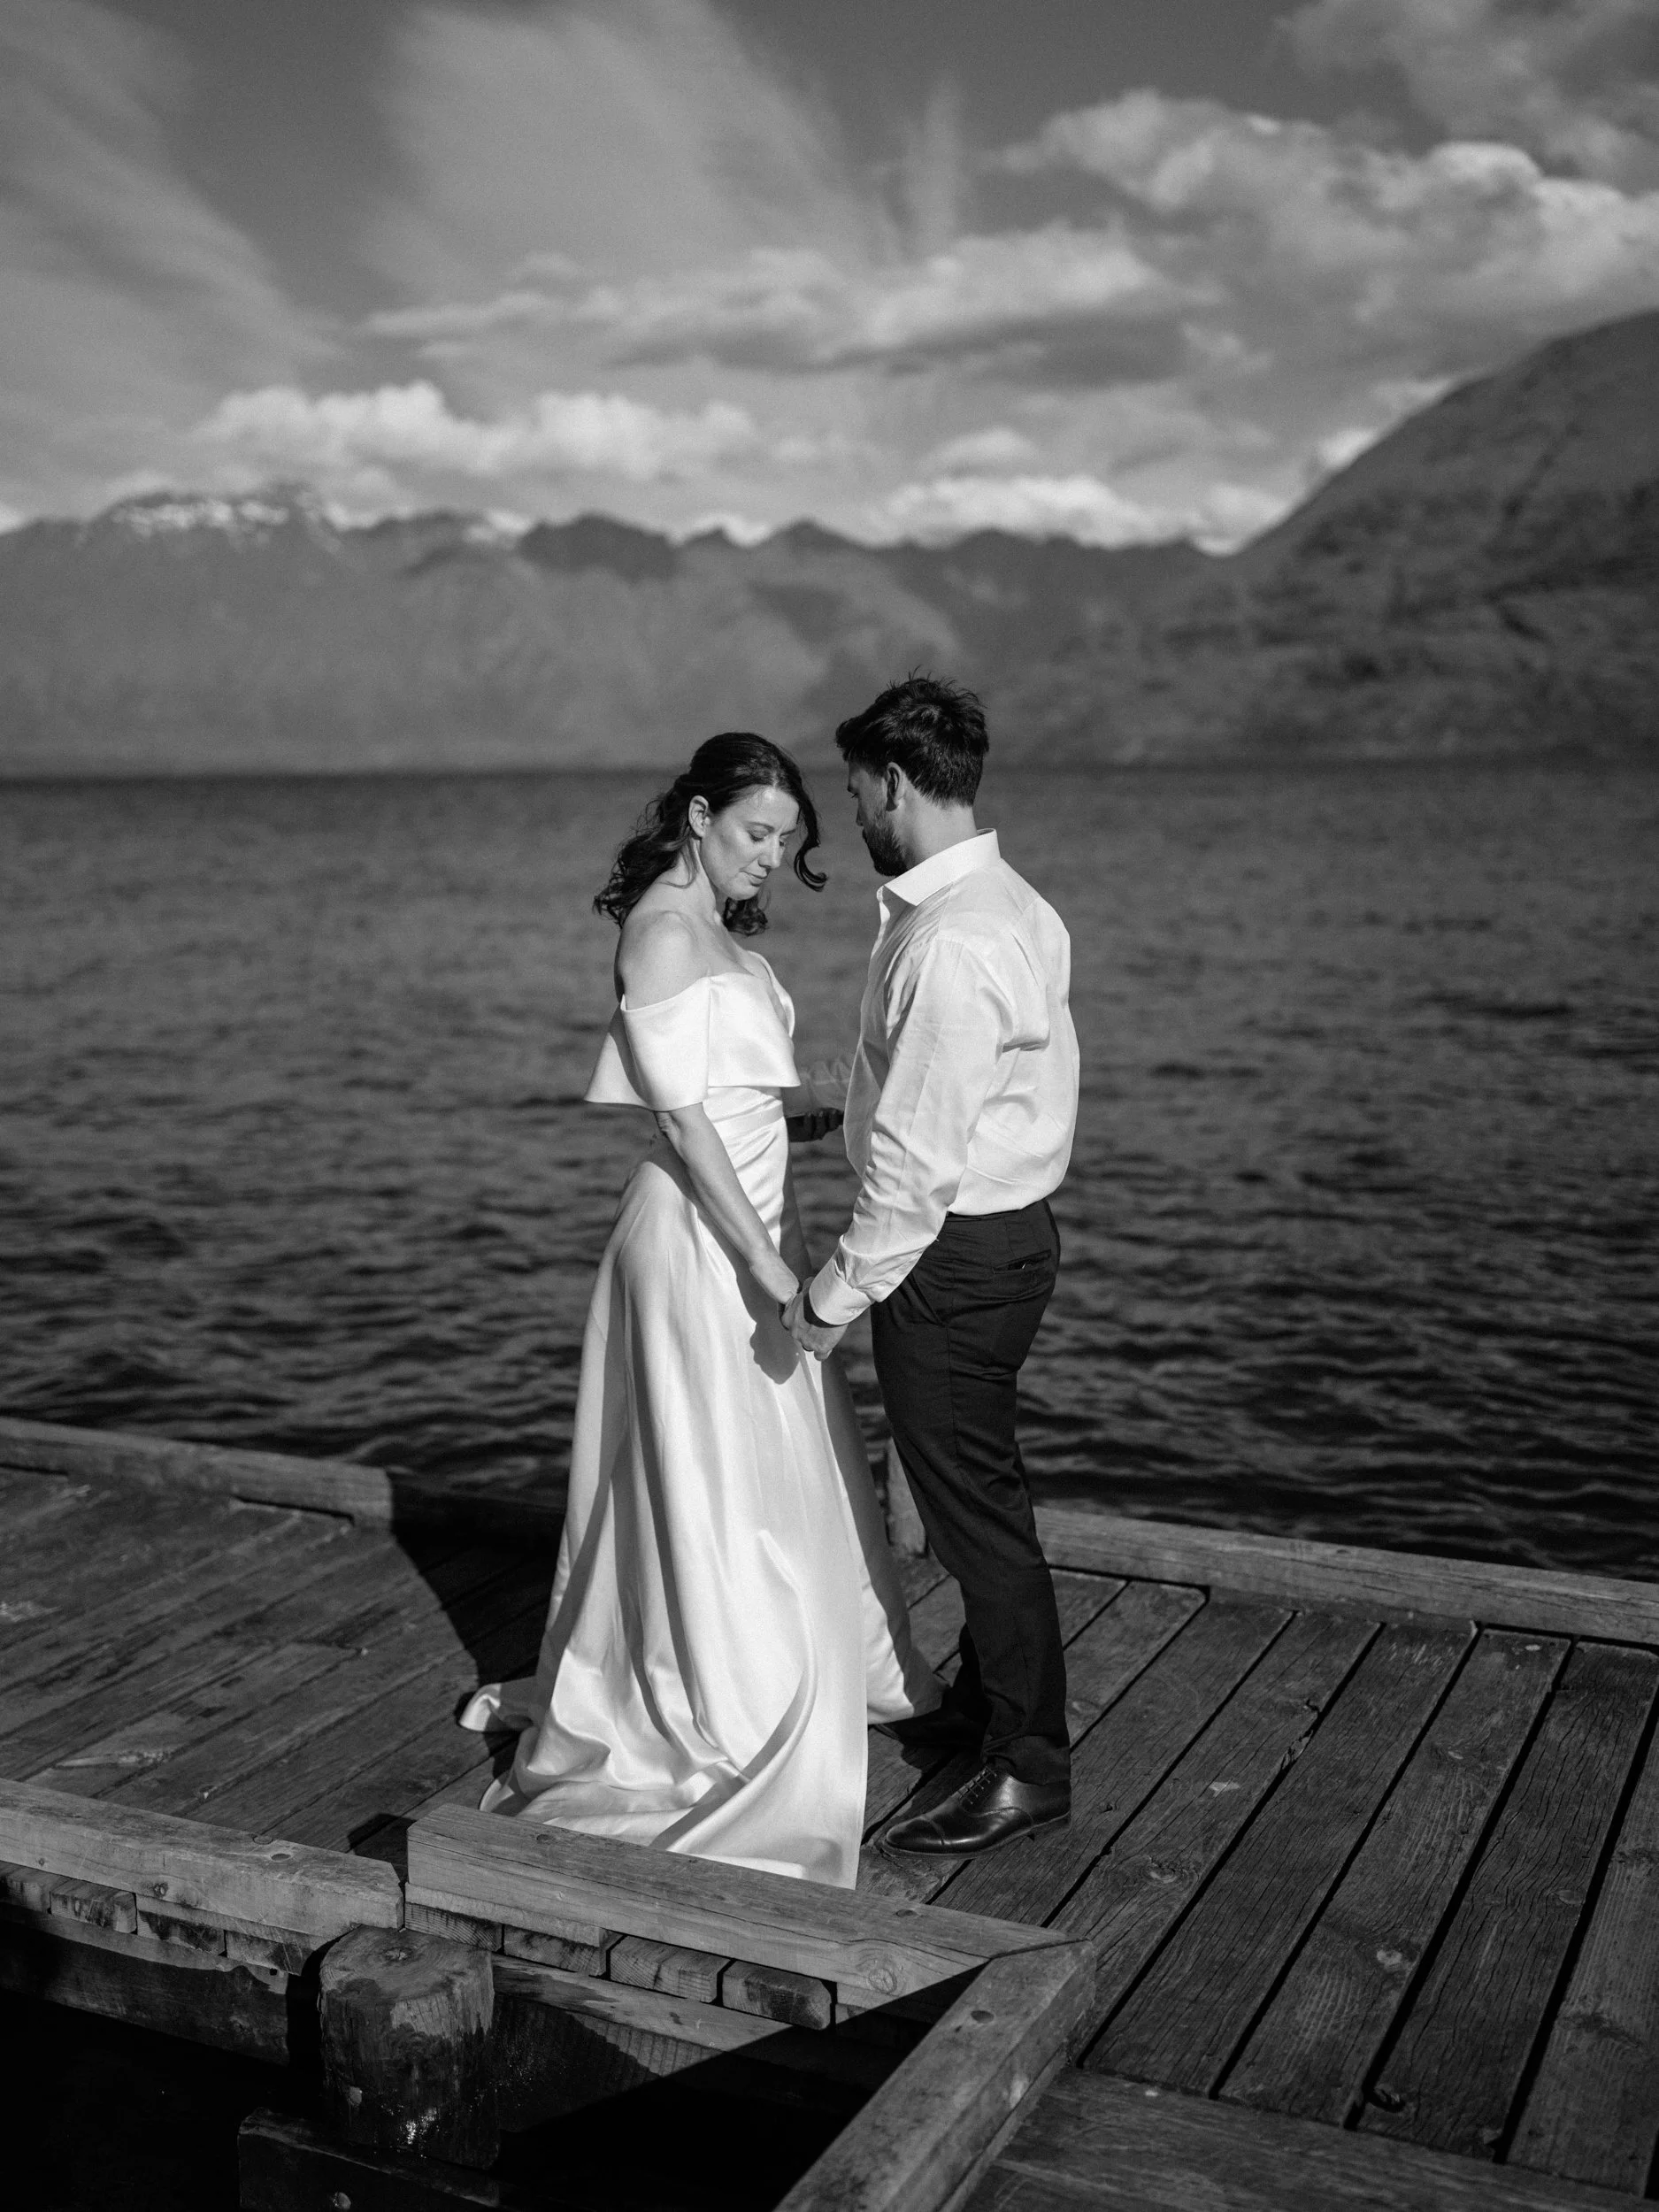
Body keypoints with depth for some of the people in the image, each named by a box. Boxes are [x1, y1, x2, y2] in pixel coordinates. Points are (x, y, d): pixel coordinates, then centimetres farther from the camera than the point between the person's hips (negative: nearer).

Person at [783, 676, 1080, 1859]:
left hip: (957, 1246, -10)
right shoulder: (1007, 902, 7)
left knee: (972, 1498, 2)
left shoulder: (949, 942, -25)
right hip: (1005, 1228, 10)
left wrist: (840, 1288, -18)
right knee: (976, 1485, 23)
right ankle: (988, 1699, 41)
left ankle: (1029, 1767, 16)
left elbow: (922, 1150, -25)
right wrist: (818, 1084, 29)